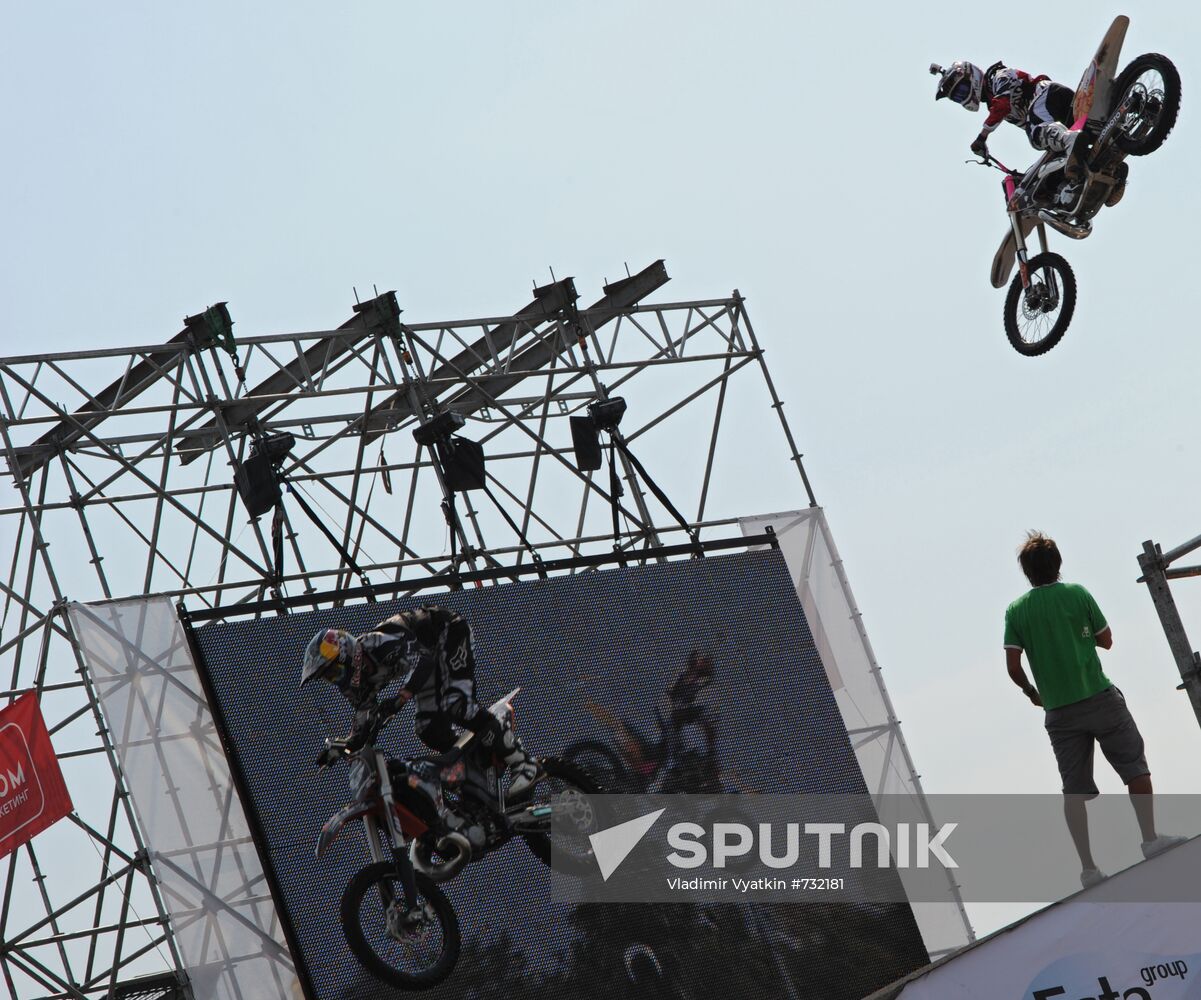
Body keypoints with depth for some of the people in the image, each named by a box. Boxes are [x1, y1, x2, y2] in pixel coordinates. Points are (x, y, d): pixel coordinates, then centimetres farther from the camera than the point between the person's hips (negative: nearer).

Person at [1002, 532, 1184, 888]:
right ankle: (1150, 839, 5)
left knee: (1074, 789, 4)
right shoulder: (1077, 594, -3)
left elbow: (1013, 667, -3)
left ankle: (1087, 866, 0)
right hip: (1100, 699, -2)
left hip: (1059, 711, 2)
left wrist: (1030, 691, 16)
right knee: (1135, 767, 10)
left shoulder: (1015, 611, 0)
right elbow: (1106, 641, 5)